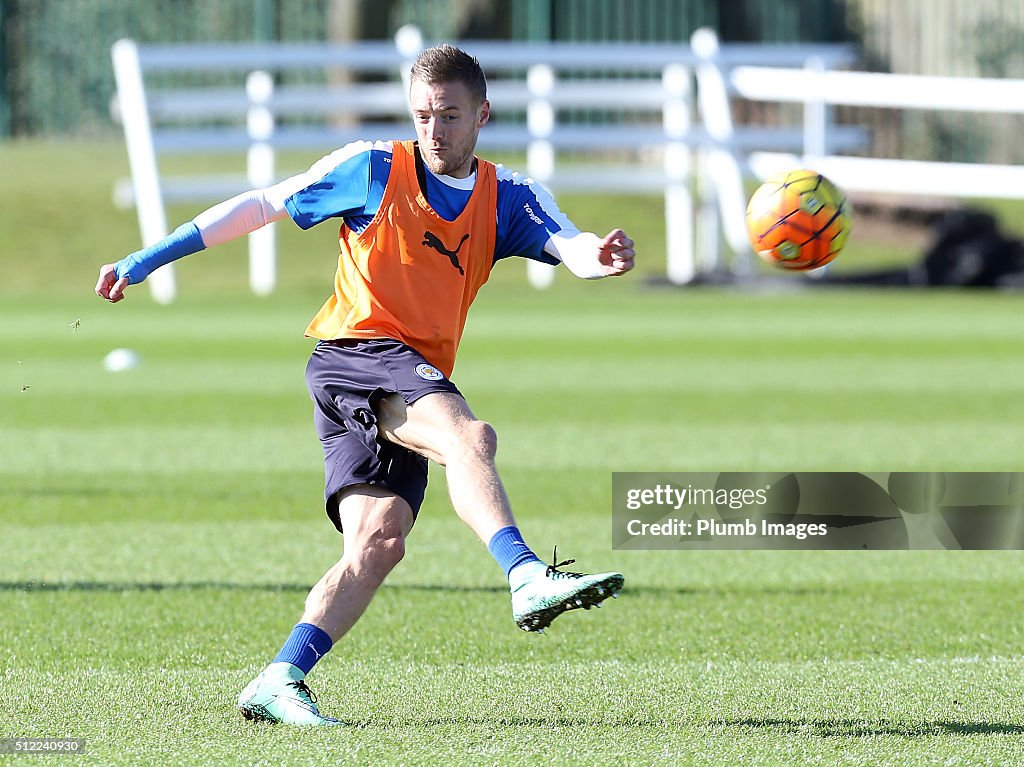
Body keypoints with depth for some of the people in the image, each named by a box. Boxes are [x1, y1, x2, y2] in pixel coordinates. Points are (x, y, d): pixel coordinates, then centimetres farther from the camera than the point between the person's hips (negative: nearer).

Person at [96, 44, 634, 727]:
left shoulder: (508, 199, 12)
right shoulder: (374, 169, 4)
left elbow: (569, 247, -6)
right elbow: (261, 206, 9)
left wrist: (600, 255, -32)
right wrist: (148, 259, 7)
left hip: (410, 393, 5)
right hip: (352, 356, -5)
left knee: (378, 540, -12)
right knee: (469, 436, -31)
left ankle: (281, 682, -12)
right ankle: (528, 579, -45)